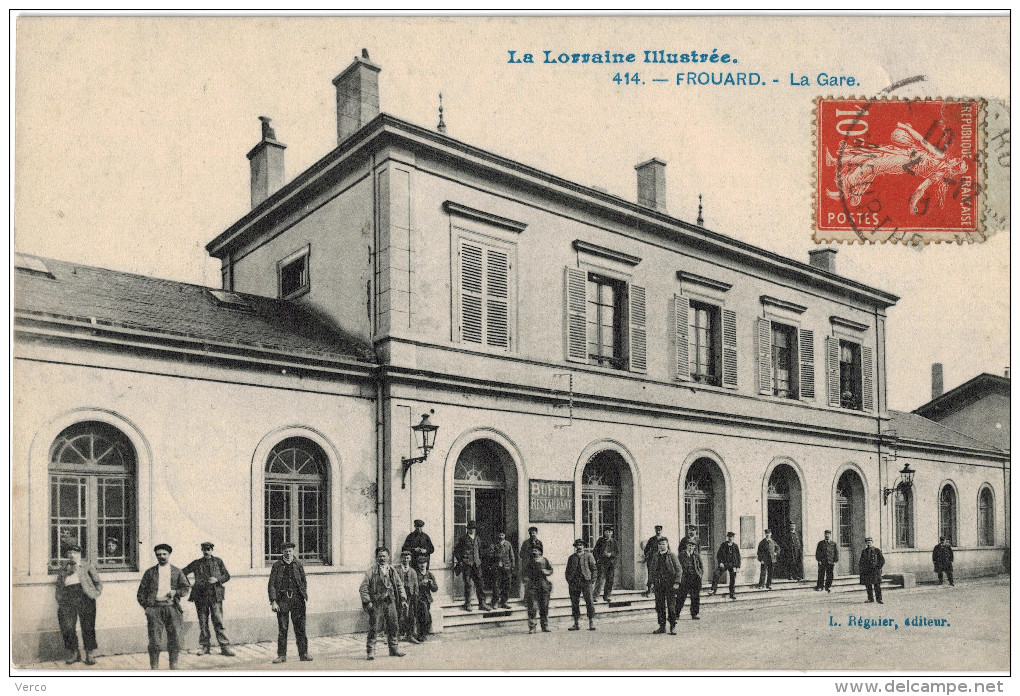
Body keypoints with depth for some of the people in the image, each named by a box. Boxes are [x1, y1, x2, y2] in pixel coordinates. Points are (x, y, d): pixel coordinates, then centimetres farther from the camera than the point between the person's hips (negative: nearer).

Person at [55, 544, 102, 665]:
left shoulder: (86, 566, 14)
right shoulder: (63, 567, 20)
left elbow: (98, 581, 13)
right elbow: (58, 585, 20)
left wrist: (96, 593, -3)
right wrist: (59, 600, 8)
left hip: (84, 595, -2)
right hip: (68, 596, 2)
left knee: (87, 626, -3)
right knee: (67, 627, -7)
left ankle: (90, 655, 5)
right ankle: (74, 654, 8)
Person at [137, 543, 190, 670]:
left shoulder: (176, 571, 14)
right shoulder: (150, 572, 12)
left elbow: (186, 587, 12)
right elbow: (141, 591, 12)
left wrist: (176, 592, -7)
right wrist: (146, 606, 0)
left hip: (172, 608, 1)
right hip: (155, 608, -1)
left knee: (175, 638, 0)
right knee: (154, 640, -5)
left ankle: (173, 665, 11)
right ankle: (154, 667, 6)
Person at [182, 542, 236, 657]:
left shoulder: (218, 562, 9)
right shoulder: (196, 563, 11)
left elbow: (227, 576, 10)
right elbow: (182, 573, 18)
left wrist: (217, 579, -8)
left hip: (215, 595, -2)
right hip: (201, 596, 2)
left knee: (218, 621, -8)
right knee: (203, 622, 5)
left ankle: (225, 646, -7)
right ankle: (205, 646, 14)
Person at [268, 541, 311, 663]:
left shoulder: (298, 564, 9)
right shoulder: (277, 565, 3)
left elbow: (304, 582, 15)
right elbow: (272, 584, 0)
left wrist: (305, 597, 4)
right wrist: (273, 601, -8)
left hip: (297, 598, 1)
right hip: (282, 599, -1)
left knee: (300, 628, 2)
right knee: (282, 628, 1)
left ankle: (303, 654, 9)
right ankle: (281, 655, 10)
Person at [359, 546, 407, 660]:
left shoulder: (393, 571, 12)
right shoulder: (371, 571, -2)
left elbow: (400, 585, 15)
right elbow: (363, 588, -4)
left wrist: (403, 600, 7)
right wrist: (367, 602, -13)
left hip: (391, 602, 4)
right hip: (376, 603, -4)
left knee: (393, 626, 8)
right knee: (374, 628, -5)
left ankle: (394, 649, 21)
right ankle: (371, 651, 4)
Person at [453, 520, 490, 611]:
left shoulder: (478, 539, 15)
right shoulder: (463, 539, 1)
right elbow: (456, 551, 2)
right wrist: (460, 561, -3)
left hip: (476, 564, 4)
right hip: (466, 564, -4)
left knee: (479, 583, 0)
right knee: (467, 584, -2)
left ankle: (482, 604, 2)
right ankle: (467, 604, 6)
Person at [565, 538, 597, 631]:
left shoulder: (589, 556, 8)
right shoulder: (571, 557, 17)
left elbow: (594, 569, 6)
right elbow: (568, 570, 20)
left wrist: (592, 579, -4)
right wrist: (569, 581, 8)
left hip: (586, 582, -3)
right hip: (574, 583, 3)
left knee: (589, 602, -9)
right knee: (574, 603, 3)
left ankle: (591, 623, -5)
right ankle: (576, 623, 9)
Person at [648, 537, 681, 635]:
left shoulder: (672, 555, -2)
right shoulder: (655, 556, 10)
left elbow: (678, 569, -4)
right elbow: (651, 569, 16)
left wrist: (676, 582, -10)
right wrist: (652, 582, 8)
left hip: (670, 584, -4)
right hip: (658, 583, 4)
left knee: (671, 606, -3)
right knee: (659, 606, 5)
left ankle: (673, 626, 5)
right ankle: (662, 626, 14)